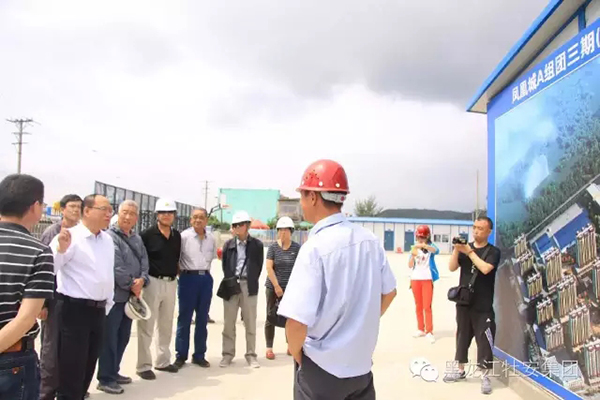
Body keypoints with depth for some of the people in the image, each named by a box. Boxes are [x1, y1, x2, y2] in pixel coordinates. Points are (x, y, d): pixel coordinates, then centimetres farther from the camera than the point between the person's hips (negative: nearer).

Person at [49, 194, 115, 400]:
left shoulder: (107, 240, 10)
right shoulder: (70, 237, -12)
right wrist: (61, 248, -39)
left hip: (98, 311, 7)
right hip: (74, 310, -7)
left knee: (88, 366, 19)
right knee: (72, 368, 1)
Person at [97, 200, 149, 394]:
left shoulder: (137, 238, 13)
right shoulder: (110, 236, -13)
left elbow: (144, 261, 8)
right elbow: (116, 267, -19)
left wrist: (142, 280, -11)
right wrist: (132, 285, -11)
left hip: (130, 295, 8)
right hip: (114, 294, -8)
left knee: (123, 337, 16)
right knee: (109, 338, -1)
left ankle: (113, 372, 29)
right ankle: (105, 378, 9)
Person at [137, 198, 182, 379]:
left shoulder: (177, 235, 7)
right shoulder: (147, 235, -10)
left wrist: (176, 270, 11)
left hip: (171, 283, 6)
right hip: (153, 282, -6)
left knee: (166, 325, 16)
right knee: (147, 325, -1)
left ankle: (163, 361, 28)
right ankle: (144, 366, 8)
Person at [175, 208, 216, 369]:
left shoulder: (211, 238, 7)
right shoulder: (184, 236, -7)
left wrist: (204, 271, 11)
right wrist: (181, 272, -3)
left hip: (206, 279, 4)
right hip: (188, 278, -4)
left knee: (202, 319, 9)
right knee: (184, 318, 2)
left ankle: (199, 355, 20)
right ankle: (181, 355, 13)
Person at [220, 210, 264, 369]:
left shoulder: (257, 245, 1)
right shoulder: (228, 244, 8)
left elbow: (258, 267, 2)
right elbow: (225, 266, 8)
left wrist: (251, 283, -2)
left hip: (249, 286, -2)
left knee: (250, 323, 5)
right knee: (228, 322, 6)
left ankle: (251, 355, 14)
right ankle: (228, 354, 16)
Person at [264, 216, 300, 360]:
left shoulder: (297, 248, 2)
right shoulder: (273, 247, -1)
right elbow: (269, 268, -6)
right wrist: (277, 286, -11)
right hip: (273, 287, -1)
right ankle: (269, 348, 8)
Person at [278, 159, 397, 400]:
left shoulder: (315, 247, -22)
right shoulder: (370, 240, -2)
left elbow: (297, 321, -26)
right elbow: (388, 292, 11)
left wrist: (296, 354, -8)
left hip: (322, 369, -5)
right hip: (361, 364, 6)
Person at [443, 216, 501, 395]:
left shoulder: (493, 252, -4)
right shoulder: (465, 248, 7)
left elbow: (485, 268, -21)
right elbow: (452, 268, -3)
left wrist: (469, 251, -17)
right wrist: (456, 249, -16)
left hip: (483, 305, -4)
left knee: (484, 339, -4)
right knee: (462, 336, 13)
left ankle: (485, 376, 6)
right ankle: (460, 370, 27)